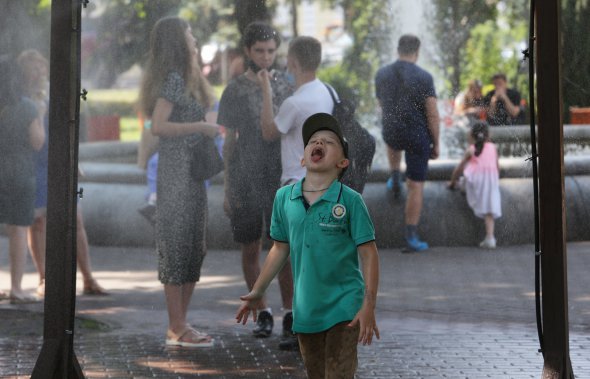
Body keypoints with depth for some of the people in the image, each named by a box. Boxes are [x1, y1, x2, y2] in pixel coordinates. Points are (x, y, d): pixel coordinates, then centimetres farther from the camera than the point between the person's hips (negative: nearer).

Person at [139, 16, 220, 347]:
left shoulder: (187, 78, 18)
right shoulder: (173, 78, -11)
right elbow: (159, 126, -19)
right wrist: (202, 127, -17)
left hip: (192, 173, 10)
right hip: (176, 173, -10)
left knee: (194, 248, 10)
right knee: (178, 244, -6)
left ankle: (180, 325, 15)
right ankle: (178, 329, -3)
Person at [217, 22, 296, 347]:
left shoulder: (286, 86, 7)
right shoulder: (235, 91, 4)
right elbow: (229, 141, 6)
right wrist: (227, 190, 3)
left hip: (281, 182, -1)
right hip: (245, 184, 1)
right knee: (251, 250, 6)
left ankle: (290, 319, -6)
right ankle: (263, 314, 19)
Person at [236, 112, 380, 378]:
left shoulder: (350, 200, -12)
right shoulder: (284, 197, 0)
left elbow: (369, 254, -11)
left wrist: (369, 306, -16)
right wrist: (257, 292, 14)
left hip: (344, 308, -4)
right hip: (305, 309, 5)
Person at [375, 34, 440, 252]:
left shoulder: (381, 74, -3)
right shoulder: (424, 78, -16)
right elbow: (433, 115, -15)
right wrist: (436, 144, -3)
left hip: (391, 134, 4)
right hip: (418, 137, -3)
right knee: (416, 186, 4)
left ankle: (395, 179, 41)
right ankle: (411, 238, 3)